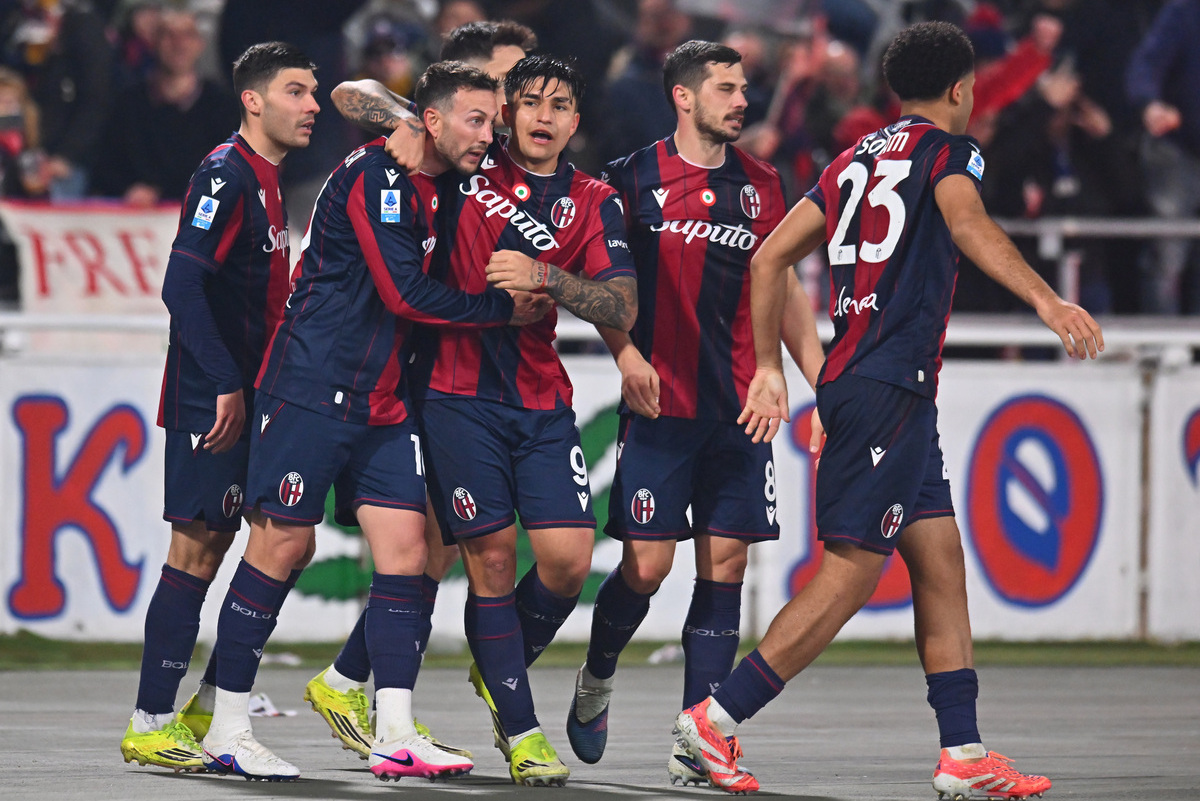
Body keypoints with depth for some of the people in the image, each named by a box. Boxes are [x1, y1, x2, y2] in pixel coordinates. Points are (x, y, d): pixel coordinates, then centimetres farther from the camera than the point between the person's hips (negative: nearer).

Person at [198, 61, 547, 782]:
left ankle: (396, 735, -5)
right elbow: (406, 294, -19)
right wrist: (504, 308, -11)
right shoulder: (377, 175, -14)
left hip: (384, 400, 8)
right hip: (313, 389, -8)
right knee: (285, 543, -5)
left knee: (405, 541, -3)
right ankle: (227, 731, 3)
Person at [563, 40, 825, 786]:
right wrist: (625, 352, -9)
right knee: (647, 564, -7)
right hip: (660, 403, -4)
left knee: (725, 565, -1)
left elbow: (782, 285, 18)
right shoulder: (634, 178, -1)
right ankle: (596, 678, 23)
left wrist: (823, 379, 12)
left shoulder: (760, 184, 11)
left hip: (739, 408, 4)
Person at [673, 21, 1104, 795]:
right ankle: (717, 718, -10)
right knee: (850, 573, -9)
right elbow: (968, 224, -24)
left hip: (853, 380, 9)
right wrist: (1046, 300, -35)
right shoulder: (948, 149, -2)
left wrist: (770, 368, 23)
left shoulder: (859, 159, 19)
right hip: (890, 389, -9)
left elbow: (772, 254, 18)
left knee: (941, 561, 9)